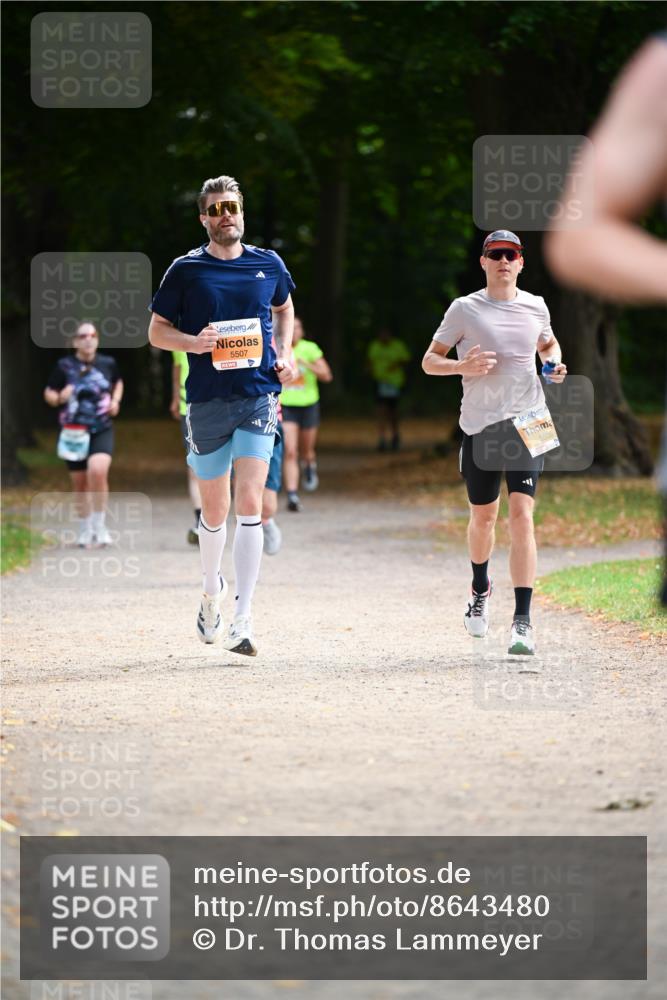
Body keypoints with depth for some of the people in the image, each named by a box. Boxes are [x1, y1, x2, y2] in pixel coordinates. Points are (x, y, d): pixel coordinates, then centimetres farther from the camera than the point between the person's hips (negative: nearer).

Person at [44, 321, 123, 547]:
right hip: (75, 432, 0)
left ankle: (99, 525, -9)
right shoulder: (64, 366, -5)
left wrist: (116, 401, 5)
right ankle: (85, 530, 28)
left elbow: (118, 383, 23)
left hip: (102, 429, 0)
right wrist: (60, 397, -17)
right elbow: (48, 394, 5)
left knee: (98, 471, -24)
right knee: (79, 482, 8)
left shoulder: (107, 363, 2)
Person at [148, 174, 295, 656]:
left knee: (250, 503, -13)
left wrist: (285, 354, 9)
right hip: (208, 400, 0)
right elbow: (157, 331, 7)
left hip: (259, 396, 0)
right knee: (215, 511, 9)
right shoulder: (186, 270, 2)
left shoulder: (269, 265, 7)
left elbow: (284, 309, 26)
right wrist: (192, 343, -13)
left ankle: (242, 621, -15)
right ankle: (213, 589, 39)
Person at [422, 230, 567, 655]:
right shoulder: (465, 309, -1)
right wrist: (462, 367, -17)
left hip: (527, 423, 0)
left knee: (521, 515, -13)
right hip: (479, 425, 0)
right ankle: (480, 589, 44)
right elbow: (430, 361, 2)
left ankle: (523, 621, -16)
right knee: (483, 516, 13)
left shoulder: (535, 306, 7)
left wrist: (555, 363, 5)